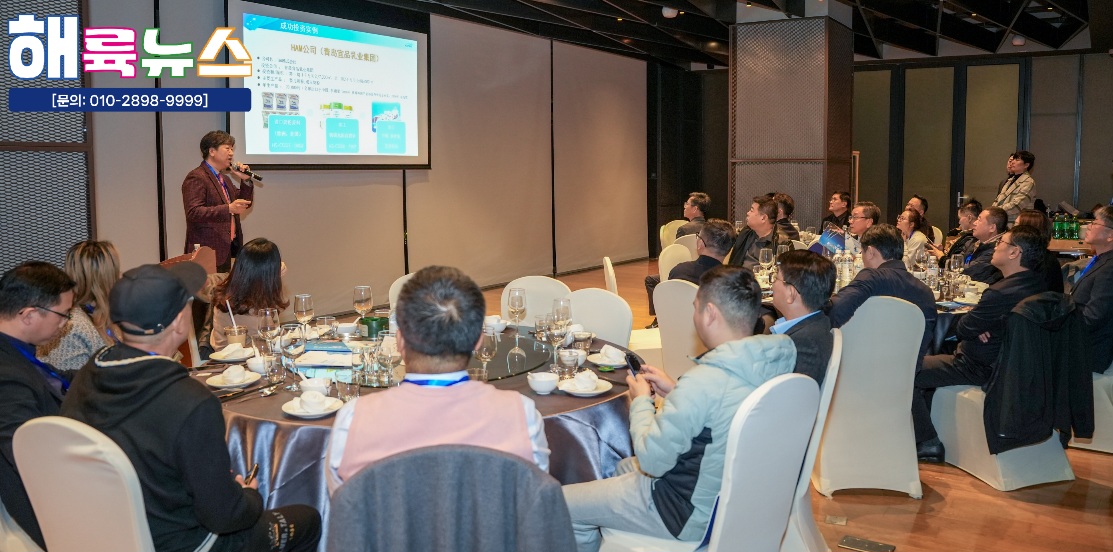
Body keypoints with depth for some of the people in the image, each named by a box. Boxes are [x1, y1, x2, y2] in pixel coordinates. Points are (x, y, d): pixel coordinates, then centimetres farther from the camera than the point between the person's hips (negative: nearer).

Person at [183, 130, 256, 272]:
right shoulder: (196, 178, -9)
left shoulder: (225, 179, 19)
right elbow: (193, 212, -19)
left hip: (225, 249, 8)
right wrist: (228, 209, -27)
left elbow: (244, 204, 22)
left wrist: (245, 181, 7)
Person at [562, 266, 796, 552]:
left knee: (562, 504, 4)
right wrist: (675, 392, 3)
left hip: (697, 516, -9)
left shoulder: (705, 380, -33)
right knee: (624, 466, 31)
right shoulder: (774, 359, -8)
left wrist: (641, 400, -7)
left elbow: (651, 460, -22)